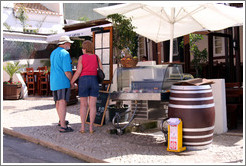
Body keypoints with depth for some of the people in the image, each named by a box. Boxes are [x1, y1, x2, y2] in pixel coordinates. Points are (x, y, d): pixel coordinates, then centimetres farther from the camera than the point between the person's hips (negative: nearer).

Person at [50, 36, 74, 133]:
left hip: (53, 81, 9)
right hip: (63, 81, -9)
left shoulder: (53, 53, 16)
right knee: (63, 103, -12)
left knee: (58, 102, 19)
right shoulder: (65, 54, -13)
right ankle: (63, 127, -15)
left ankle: (61, 121, 35)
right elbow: (67, 71, -19)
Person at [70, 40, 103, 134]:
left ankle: (82, 127, 3)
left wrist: (72, 81, 3)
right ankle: (91, 127, 1)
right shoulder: (96, 57, 5)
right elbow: (101, 70, 4)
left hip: (83, 81, -2)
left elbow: (78, 72, -8)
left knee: (83, 104, 5)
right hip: (94, 81, 2)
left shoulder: (81, 57, -3)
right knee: (93, 105, 3)